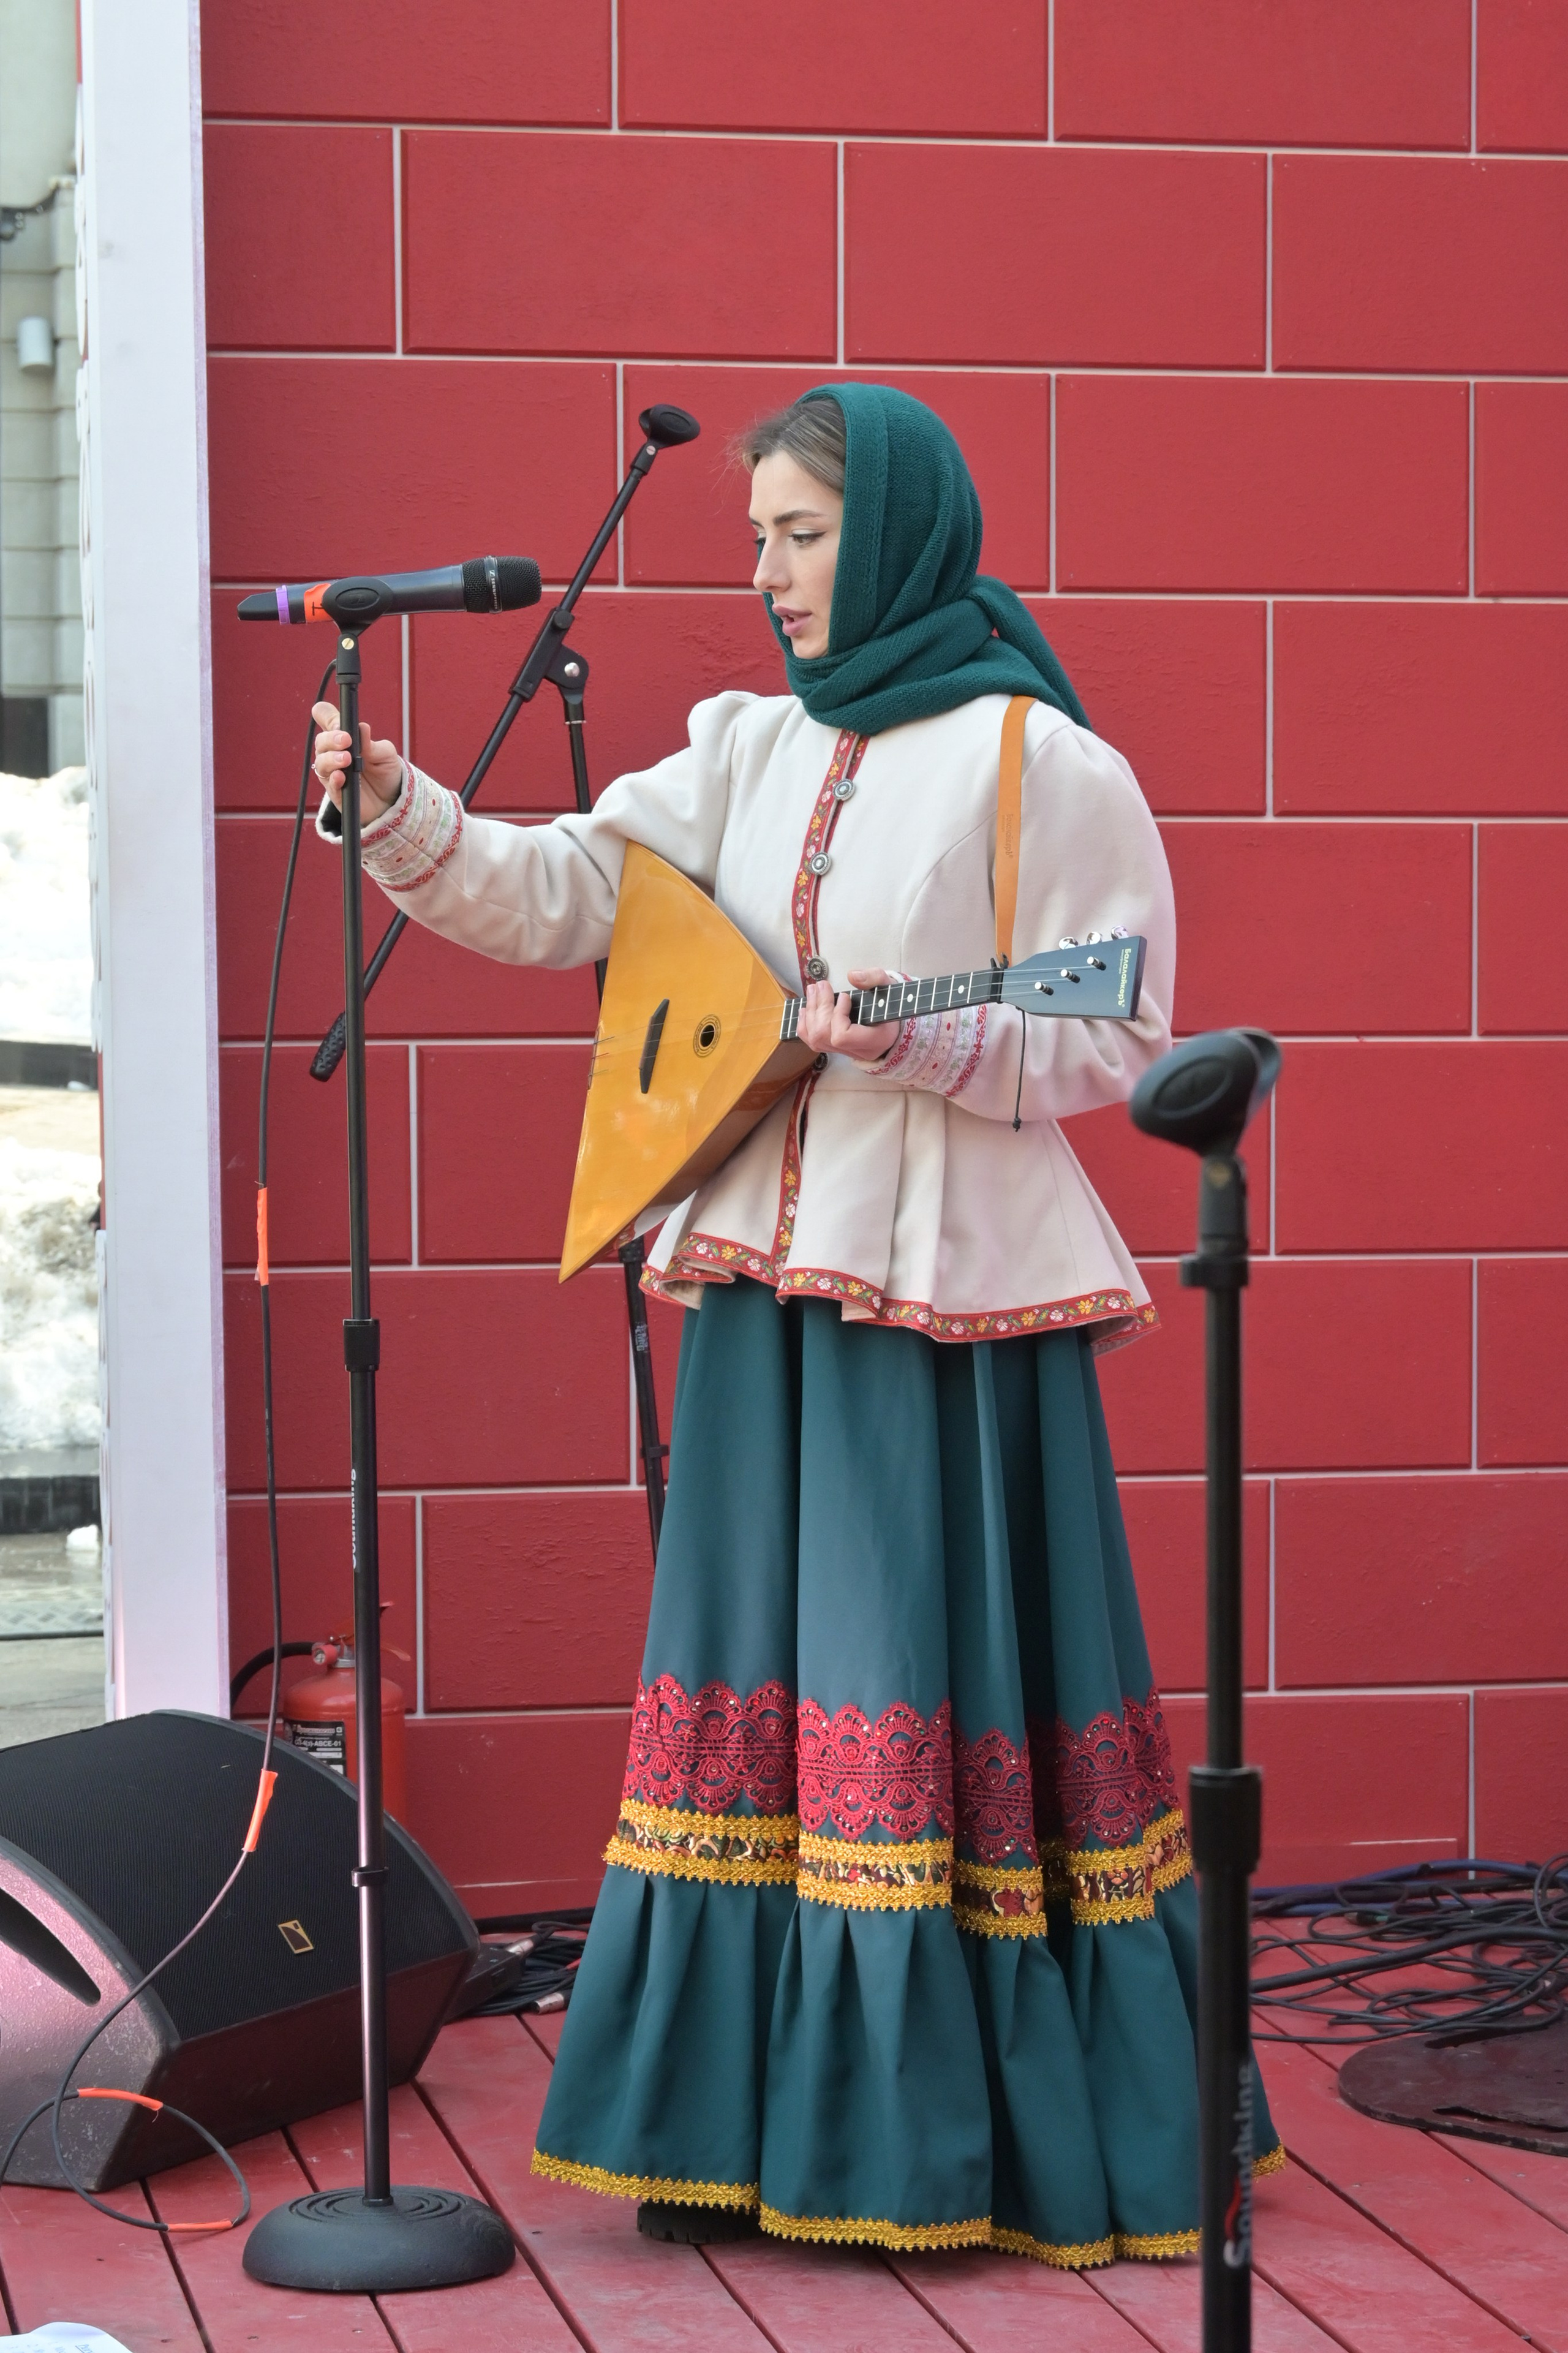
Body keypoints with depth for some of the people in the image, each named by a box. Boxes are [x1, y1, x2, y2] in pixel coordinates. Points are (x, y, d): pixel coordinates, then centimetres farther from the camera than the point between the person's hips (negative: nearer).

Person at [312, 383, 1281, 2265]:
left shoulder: (1040, 764, -6)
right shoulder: (753, 751, 12)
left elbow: (1116, 1045, -8)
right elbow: (565, 895, 5)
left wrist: (916, 1040, -21)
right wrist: (400, 816, -10)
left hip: (952, 1289, -6)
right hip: (767, 1279, 6)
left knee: (943, 1692, -2)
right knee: (758, 1688, 8)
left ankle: (982, 2142, 9)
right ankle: (760, 2126, 16)